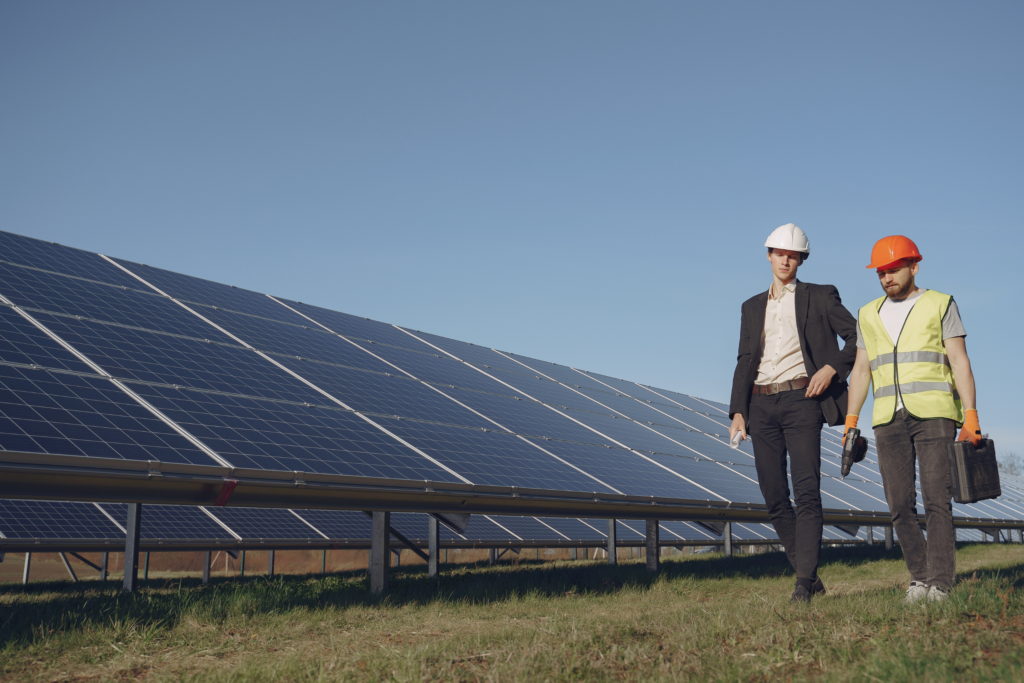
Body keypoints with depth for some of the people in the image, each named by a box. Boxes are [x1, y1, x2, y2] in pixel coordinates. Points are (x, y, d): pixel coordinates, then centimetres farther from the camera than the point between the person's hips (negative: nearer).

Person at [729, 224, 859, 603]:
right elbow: (744, 361, 15)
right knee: (774, 497, 2)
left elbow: (859, 337, 5)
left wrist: (831, 368, -10)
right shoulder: (752, 307, 19)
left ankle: (804, 582, -12)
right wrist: (738, 411, 5)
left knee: (807, 491, -13)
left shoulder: (820, 297, 8)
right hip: (761, 405, 4)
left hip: (800, 399, -4)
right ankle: (808, 575, 14)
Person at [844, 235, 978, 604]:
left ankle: (939, 583, -8)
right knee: (900, 505, -1)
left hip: (934, 413, -3)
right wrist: (850, 421, 10)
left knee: (937, 500, -10)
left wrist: (971, 416, -9)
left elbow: (960, 362, -1)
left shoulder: (940, 305, 5)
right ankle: (919, 576, 12)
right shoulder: (869, 315, 16)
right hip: (889, 419, 4)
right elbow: (861, 370, 17)